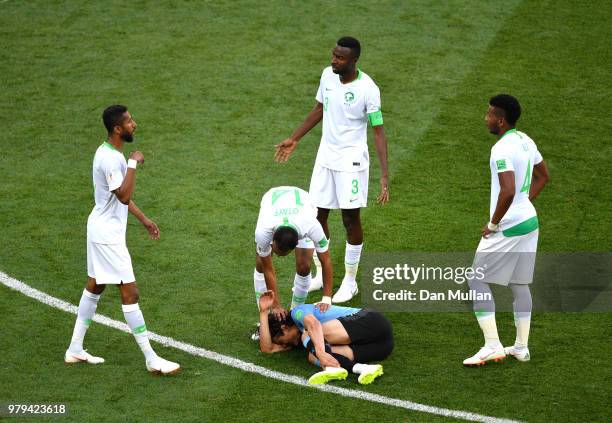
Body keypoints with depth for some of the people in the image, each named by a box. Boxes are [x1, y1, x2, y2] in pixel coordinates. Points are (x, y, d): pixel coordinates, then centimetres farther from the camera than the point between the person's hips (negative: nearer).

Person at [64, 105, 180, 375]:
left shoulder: (110, 153, 9)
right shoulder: (110, 159, -24)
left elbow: (122, 195, 19)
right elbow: (124, 196, -29)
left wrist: (143, 219, 21)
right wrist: (133, 163, -24)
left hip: (101, 229, 11)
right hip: (108, 234, -11)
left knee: (94, 287, 18)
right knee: (130, 293, -7)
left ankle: (75, 349, 27)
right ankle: (151, 360, -3)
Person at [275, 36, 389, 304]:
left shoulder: (367, 89, -21)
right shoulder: (328, 75, -3)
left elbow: (378, 131, -17)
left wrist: (384, 175, -23)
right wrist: (294, 139, 18)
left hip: (351, 160, -6)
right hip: (325, 156, 6)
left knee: (351, 217, 2)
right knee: (318, 214, 9)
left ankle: (350, 281, 15)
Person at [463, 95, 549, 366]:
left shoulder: (502, 149, -21)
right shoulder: (525, 141, 8)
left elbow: (508, 191, -29)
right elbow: (542, 176, 21)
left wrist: (493, 224, -19)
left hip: (507, 227, -9)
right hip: (529, 221, 9)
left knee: (477, 281, -1)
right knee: (519, 284, 16)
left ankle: (492, 346, -4)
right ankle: (521, 347, 20)